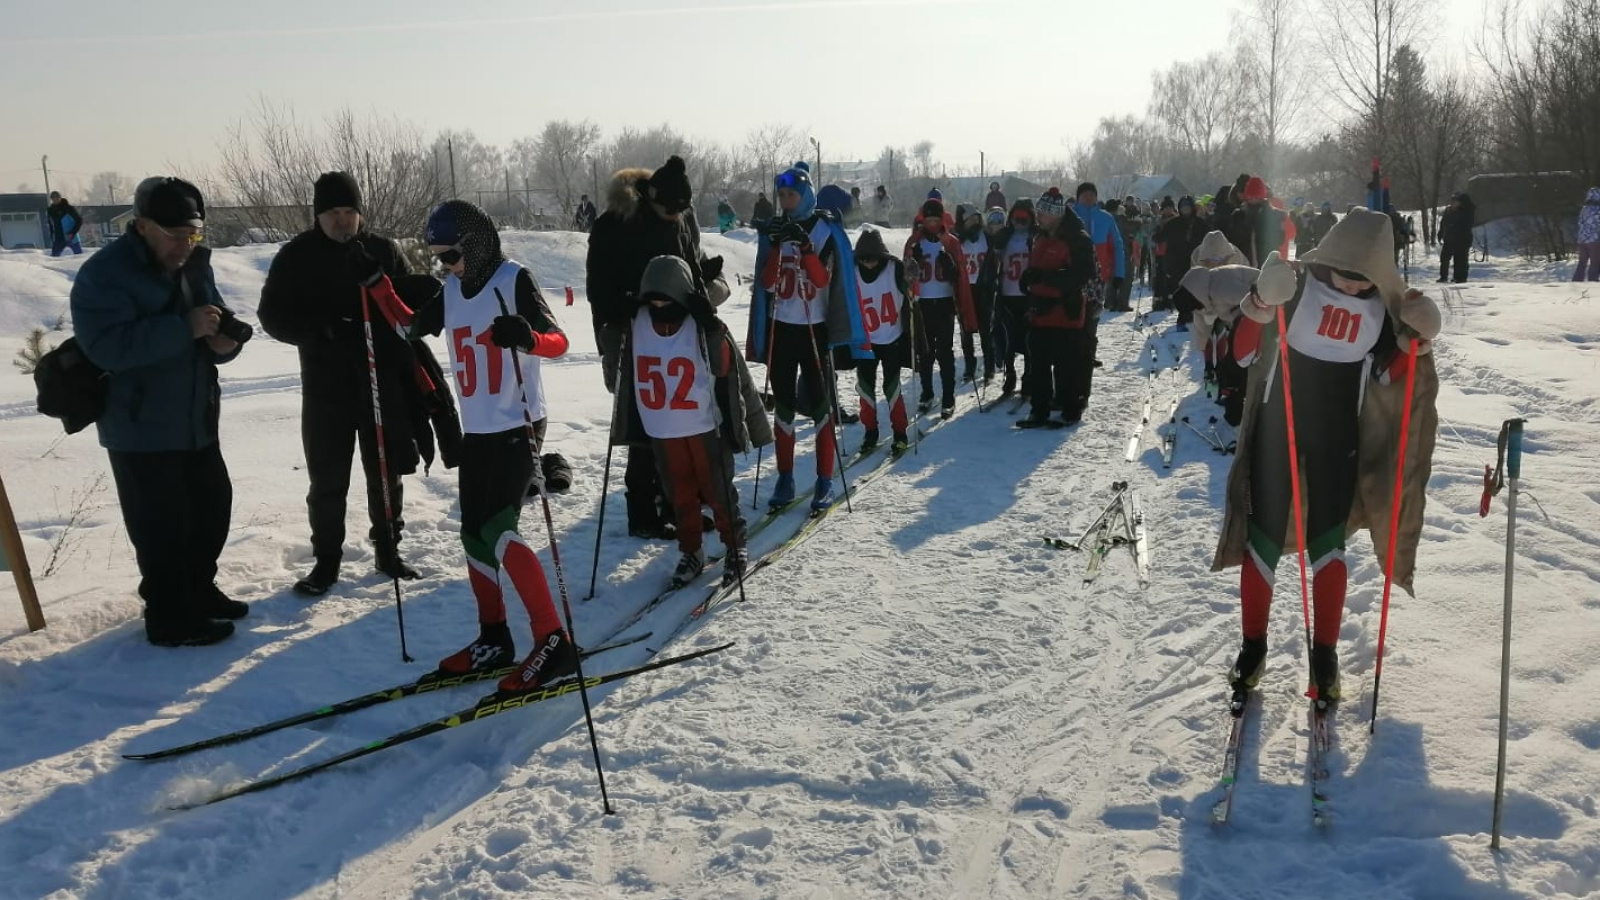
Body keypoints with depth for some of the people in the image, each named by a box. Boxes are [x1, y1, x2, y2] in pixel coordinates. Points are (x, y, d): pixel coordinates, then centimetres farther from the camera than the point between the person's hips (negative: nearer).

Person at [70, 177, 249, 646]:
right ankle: (170, 619, 11)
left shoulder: (194, 265, 8)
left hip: (196, 421, 8)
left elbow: (215, 327, 16)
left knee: (213, 506, 18)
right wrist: (185, 328, -32)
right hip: (140, 428, -8)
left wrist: (226, 338, -9)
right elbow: (108, 346, -28)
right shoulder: (104, 273, -17)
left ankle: (199, 591, 35)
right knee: (163, 527, -2)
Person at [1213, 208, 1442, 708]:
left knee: (1327, 542, 4)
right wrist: (1262, 304, -29)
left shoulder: (1383, 304, -2)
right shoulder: (1296, 283, -13)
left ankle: (1324, 654, 17)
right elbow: (1243, 354, -13)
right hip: (1277, 427, -2)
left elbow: (1385, 377, 6)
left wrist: (1415, 341, -11)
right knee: (1263, 539, 3)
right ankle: (1252, 647, 16)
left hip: (1338, 436, 2)